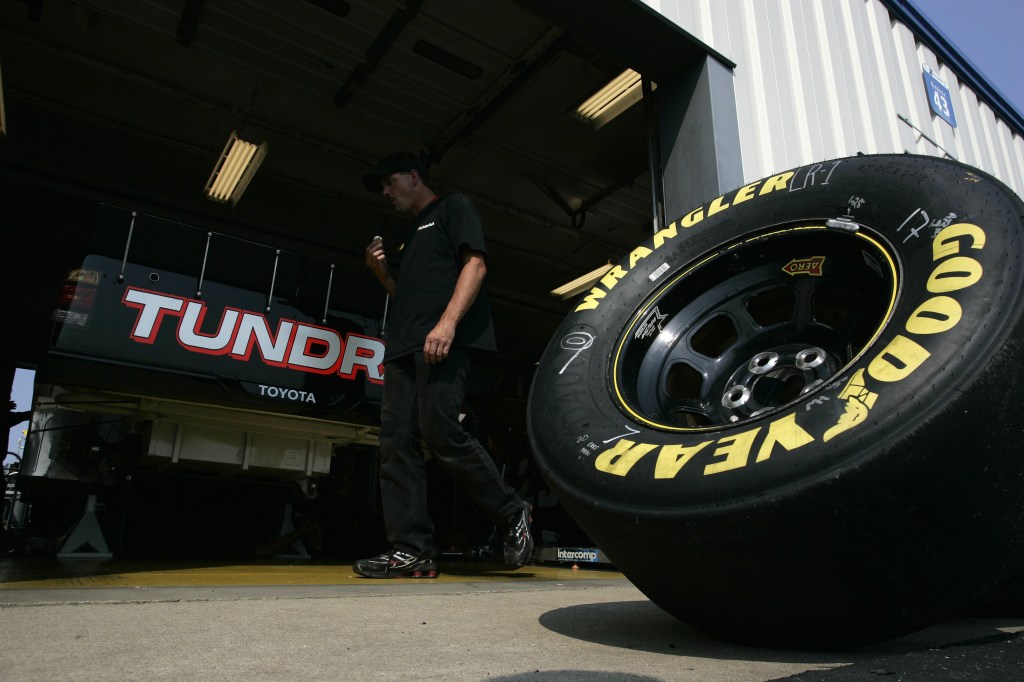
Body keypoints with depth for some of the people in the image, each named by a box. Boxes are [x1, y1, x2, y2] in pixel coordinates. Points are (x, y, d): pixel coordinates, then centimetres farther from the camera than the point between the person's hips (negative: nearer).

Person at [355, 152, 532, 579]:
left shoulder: (453, 208, 11)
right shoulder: (411, 236, 34)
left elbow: (476, 263, -6)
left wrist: (448, 322, -20)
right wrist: (381, 273, 17)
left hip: (445, 340, -9)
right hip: (403, 347, 9)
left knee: (440, 432, -19)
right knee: (396, 442, -4)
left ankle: (511, 514, -1)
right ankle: (411, 550, -3)